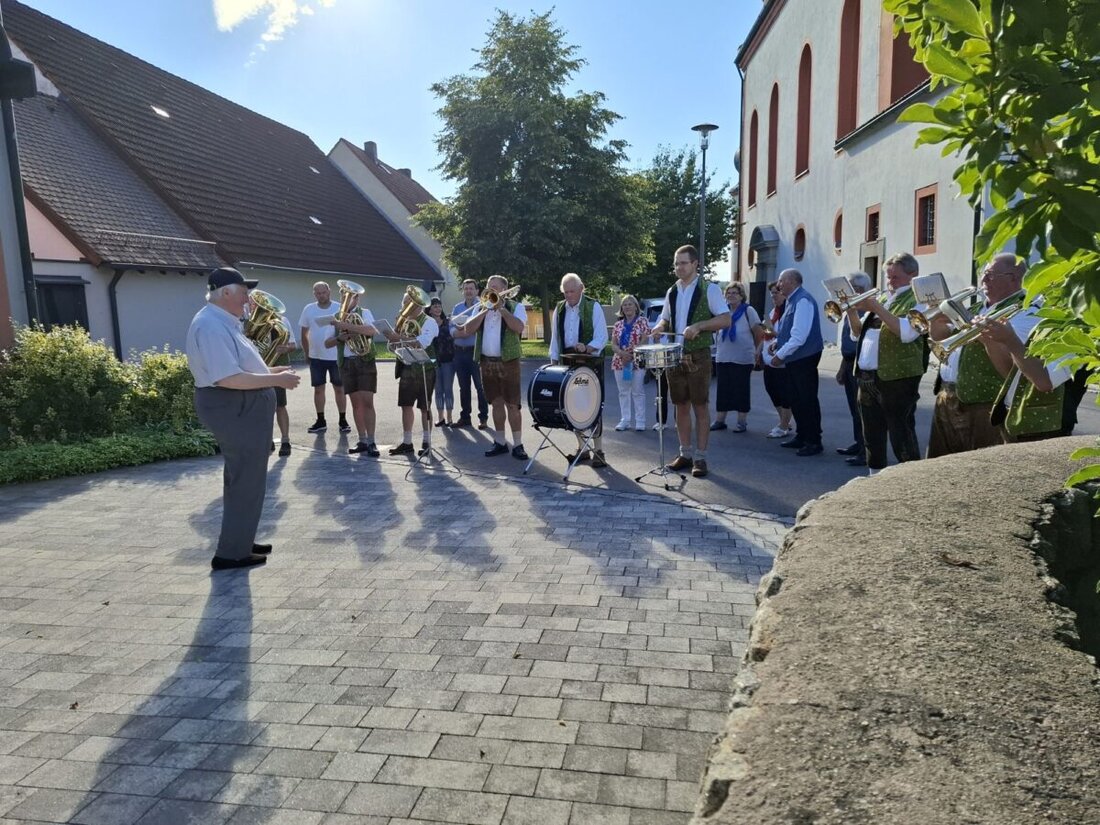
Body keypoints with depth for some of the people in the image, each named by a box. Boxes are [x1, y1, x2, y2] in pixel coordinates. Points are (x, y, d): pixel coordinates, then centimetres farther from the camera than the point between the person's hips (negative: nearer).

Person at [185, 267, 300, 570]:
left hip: (240, 408, 11)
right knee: (245, 481, -3)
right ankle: (231, 553, 7)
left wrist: (269, 371, 14)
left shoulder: (222, 323, 13)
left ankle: (239, 542, 31)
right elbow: (228, 378, -29)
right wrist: (276, 380, -23)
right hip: (235, 409, -11)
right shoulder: (211, 326, -21)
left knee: (242, 479, 18)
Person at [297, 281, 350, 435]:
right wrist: (307, 354, 6)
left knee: (339, 388, 4)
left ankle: (343, 421, 12)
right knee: (318, 389, 7)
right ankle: (320, 421, 17)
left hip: (336, 356, -2)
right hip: (316, 357, 2)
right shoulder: (308, 309, 1)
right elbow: (304, 334, 7)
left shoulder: (339, 308, -5)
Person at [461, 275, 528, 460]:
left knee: (512, 404, -5)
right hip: (486, 362, 5)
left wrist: (501, 308, -13)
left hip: (508, 361, -4)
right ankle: (500, 442, 18)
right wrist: (485, 310, -6)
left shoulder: (515, 307, 2)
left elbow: (519, 327, -17)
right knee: (496, 403, 10)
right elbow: (468, 329, 1)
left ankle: (517, 445, -1)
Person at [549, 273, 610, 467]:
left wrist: (586, 348, -26)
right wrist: (554, 361, 8)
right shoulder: (559, 309, 11)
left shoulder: (593, 307, -3)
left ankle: (598, 451, 0)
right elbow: (555, 339, 15)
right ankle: (581, 448, 16)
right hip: (568, 364, 5)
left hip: (590, 363, -4)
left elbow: (602, 338, -9)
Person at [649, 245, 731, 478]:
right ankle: (685, 454, 19)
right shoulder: (671, 292, 12)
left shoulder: (709, 289, -4)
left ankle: (700, 457, 5)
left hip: (698, 356, -5)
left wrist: (699, 325, -23)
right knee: (681, 406, 9)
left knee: (700, 407, -1)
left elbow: (726, 319, -10)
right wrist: (658, 329, -3)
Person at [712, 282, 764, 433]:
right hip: (722, 357, 4)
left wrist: (754, 349, 9)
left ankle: (742, 421, 11)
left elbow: (759, 333, 0)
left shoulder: (748, 311, -3)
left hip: (743, 358, -4)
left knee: (741, 390, 3)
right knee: (722, 389, 7)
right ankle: (719, 420, 16)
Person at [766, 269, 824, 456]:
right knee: (796, 399, 15)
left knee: (807, 400, -4)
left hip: (804, 359, -10)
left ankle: (814, 442, 3)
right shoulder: (792, 301, 14)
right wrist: (777, 341, 6)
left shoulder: (803, 301, -17)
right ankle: (801, 437, 25)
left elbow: (799, 335, -23)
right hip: (793, 359, 10)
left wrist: (780, 354, -18)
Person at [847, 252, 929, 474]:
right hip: (868, 378, 8)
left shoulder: (918, 300, -4)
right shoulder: (883, 300, 20)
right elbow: (859, 333, 20)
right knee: (872, 436, 15)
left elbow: (907, 332, -21)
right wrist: (852, 311, 2)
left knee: (902, 438, -6)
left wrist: (876, 308, -20)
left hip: (897, 379, -8)